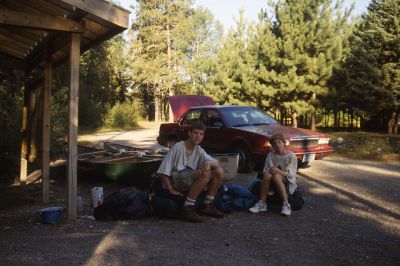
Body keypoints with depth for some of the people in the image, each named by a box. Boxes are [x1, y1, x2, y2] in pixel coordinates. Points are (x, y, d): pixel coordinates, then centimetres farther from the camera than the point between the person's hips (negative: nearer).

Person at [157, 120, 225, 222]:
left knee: (219, 171, -7)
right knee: (204, 174, -31)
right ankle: (187, 209, -23)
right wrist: (171, 190, -17)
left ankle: (207, 205, 3)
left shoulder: (199, 150, 5)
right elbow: (162, 172, -15)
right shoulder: (178, 148, -14)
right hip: (174, 180, -7)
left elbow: (216, 162, -5)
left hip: (191, 181, 7)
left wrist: (208, 163, -27)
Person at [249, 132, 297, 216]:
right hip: (273, 183, 3)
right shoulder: (271, 155, 5)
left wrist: (279, 172, -30)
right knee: (267, 175, -30)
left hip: (288, 184, -3)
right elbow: (265, 170, 0)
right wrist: (269, 171, -24)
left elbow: (291, 175, -12)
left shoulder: (291, 156, -5)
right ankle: (261, 203, -26)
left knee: (276, 176, -34)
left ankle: (286, 204, -33)